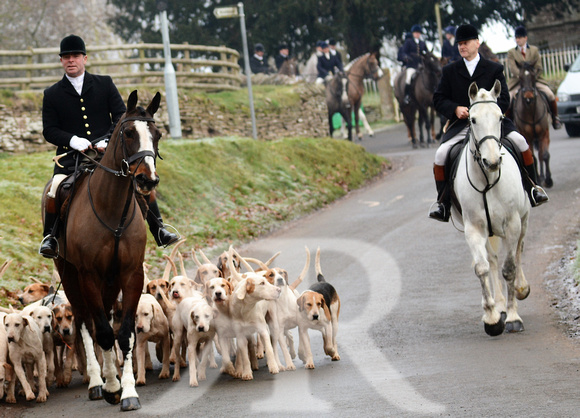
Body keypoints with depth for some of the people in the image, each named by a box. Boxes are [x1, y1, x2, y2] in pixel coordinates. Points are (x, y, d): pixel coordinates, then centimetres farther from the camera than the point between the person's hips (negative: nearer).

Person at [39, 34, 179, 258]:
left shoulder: (105, 84, 10)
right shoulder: (52, 94, 8)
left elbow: (121, 116, 6)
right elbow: (49, 130, 3)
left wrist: (108, 140, -13)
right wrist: (73, 140, -16)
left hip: (108, 153, 1)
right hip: (72, 155, -1)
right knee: (55, 191, -28)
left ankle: (159, 230, -3)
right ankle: (50, 236, -9)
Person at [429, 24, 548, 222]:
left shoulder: (494, 69, 6)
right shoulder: (450, 71, 10)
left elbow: (504, 99, 1)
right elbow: (438, 99, 8)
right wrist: (455, 109, -12)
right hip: (461, 124, 1)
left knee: (520, 141, -22)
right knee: (441, 154, -23)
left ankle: (532, 188, -5)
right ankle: (443, 201, -6)